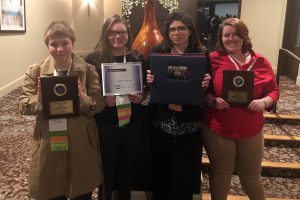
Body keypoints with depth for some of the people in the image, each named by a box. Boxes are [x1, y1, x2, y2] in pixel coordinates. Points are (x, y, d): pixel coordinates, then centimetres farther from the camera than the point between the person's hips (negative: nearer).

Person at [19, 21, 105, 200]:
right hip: (48, 145, 1)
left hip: (82, 145, 0)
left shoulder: (88, 70, -2)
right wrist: (37, 101, -21)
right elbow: (23, 105, 0)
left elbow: (100, 103, -6)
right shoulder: (36, 71, 0)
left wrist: (83, 99, -26)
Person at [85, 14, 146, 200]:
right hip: (105, 125, -2)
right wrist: (102, 100, -21)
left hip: (132, 124, 3)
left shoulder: (138, 58, 3)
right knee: (106, 169, 10)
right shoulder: (94, 59, -6)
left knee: (128, 167, 17)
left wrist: (141, 97, -11)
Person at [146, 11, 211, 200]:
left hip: (189, 125, 0)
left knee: (185, 175, 9)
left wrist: (206, 84, -17)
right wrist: (149, 80, -15)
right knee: (161, 172, 12)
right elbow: (149, 83, 7)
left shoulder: (202, 53, 0)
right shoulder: (158, 51, 2)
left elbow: (208, 90, 4)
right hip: (161, 122, 1)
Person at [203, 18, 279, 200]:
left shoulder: (261, 62, -1)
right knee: (221, 173, 17)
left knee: (251, 175, 19)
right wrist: (212, 101, -22)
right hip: (217, 130, -2)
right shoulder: (213, 60, -8)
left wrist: (264, 101, -15)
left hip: (251, 131, 2)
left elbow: (274, 90, 6)